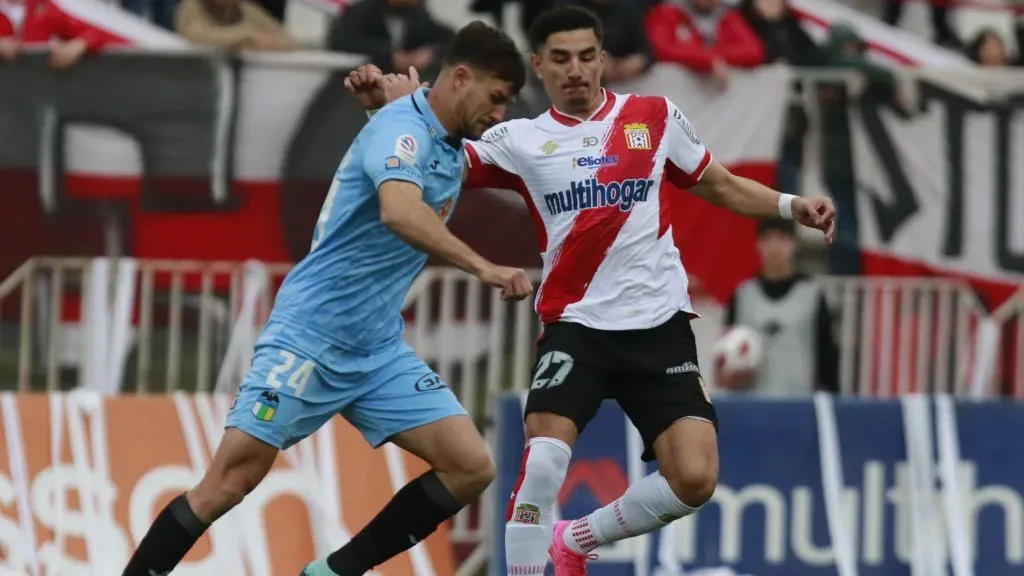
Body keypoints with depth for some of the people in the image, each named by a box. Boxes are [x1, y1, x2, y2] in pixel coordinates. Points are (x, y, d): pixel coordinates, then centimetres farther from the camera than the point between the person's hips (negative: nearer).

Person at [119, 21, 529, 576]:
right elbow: (399, 213, -36)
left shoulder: (451, 150, 13)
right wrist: (482, 267, -41)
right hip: (310, 336, -8)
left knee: (471, 467, -4)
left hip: (379, 348, 8)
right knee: (226, 485, -10)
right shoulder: (403, 128, -15)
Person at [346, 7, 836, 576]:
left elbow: (722, 186, 16)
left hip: (660, 327, 1)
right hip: (576, 326, -1)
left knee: (694, 480, -11)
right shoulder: (522, 140, 4)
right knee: (544, 458, -24)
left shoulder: (656, 117, 6)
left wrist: (792, 205, 2)